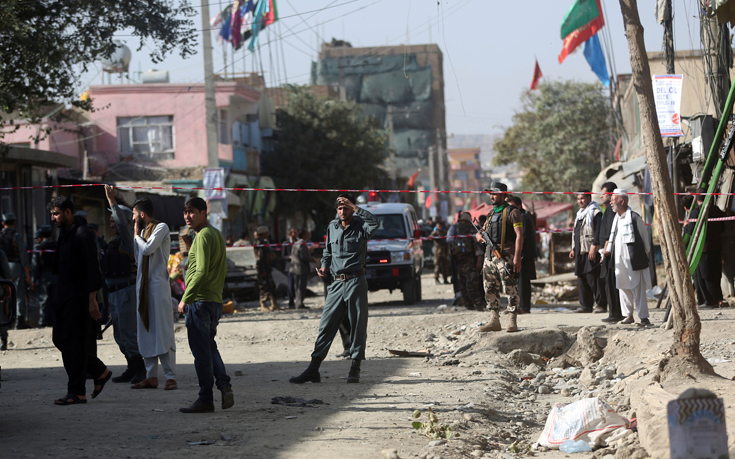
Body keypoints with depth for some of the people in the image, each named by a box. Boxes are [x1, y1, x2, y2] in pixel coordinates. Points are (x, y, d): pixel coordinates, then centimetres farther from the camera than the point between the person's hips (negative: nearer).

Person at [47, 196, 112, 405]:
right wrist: (58, 295, 18)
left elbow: (92, 268, -18)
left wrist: (92, 299, -21)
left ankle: (76, 392, -2)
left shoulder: (83, 234, -14)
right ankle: (100, 372, 21)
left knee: (74, 343, -7)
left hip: (79, 299, -10)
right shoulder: (65, 234, 15)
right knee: (60, 339, 10)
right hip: (65, 297, 10)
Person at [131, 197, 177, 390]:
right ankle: (151, 376, 8)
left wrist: (137, 235, -1)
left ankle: (170, 376, -11)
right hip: (143, 285, 8)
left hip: (158, 284, -8)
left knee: (163, 330, -11)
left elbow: (148, 249, -18)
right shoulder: (144, 231, 19)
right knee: (145, 331, 6)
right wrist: (137, 235, 11)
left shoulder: (161, 228, -5)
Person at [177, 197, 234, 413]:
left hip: (200, 300, -9)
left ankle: (206, 399, 0)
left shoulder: (203, 236, -13)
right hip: (215, 300, 10)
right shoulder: (217, 235, 17)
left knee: (201, 351, -3)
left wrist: (185, 299, -17)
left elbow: (201, 272, -21)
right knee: (210, 348, 17)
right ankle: (224, 386, 4)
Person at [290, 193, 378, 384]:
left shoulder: (360, 227, -2)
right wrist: (324, 266, 6)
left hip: (356, 282, -4)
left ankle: (355, 369, 9)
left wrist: (354, 207, -21)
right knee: (326, 326, 1)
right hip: (337, 283, 4)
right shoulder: (332, 227, 12)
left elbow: (375, 223, -26)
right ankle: (313, 370, 1)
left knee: (358, 326, 0)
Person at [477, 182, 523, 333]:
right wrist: (479, 236, 1)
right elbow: (482, 231, 27)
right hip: (490, 256, 8)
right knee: (490, 290, 8)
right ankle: (494, 321, 14)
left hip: (506, 256, -8)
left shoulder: (512, 212, -5)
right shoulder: (491, 213, 18)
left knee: (510, 289, -6)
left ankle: (512, 321, -3)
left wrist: (516, 258, -19)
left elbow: (519, 235, -11)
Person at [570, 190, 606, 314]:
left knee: (594, 279, -12)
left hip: (591, 252, -9)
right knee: (582, 279, 7)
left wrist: (594, 248, -21)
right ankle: (586, 305, 11)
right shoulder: (580, 214, 23)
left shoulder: (595, 212, -6)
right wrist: (573, 249, 22)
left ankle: (601, 305, -10)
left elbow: (598, 232, -14)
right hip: (580, 252, 9)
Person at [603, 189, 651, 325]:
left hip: (634, 259, -7)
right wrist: (608, 249, 12)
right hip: (619, 260, 7)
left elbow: (644, 236, -2)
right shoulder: (616, 218, 13)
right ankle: (628, 315, 17)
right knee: (623, 288, 9)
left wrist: (645, 255, 2)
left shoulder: (634, 218, -9)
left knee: (638, 288, -5)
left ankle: (643, 317, -3)